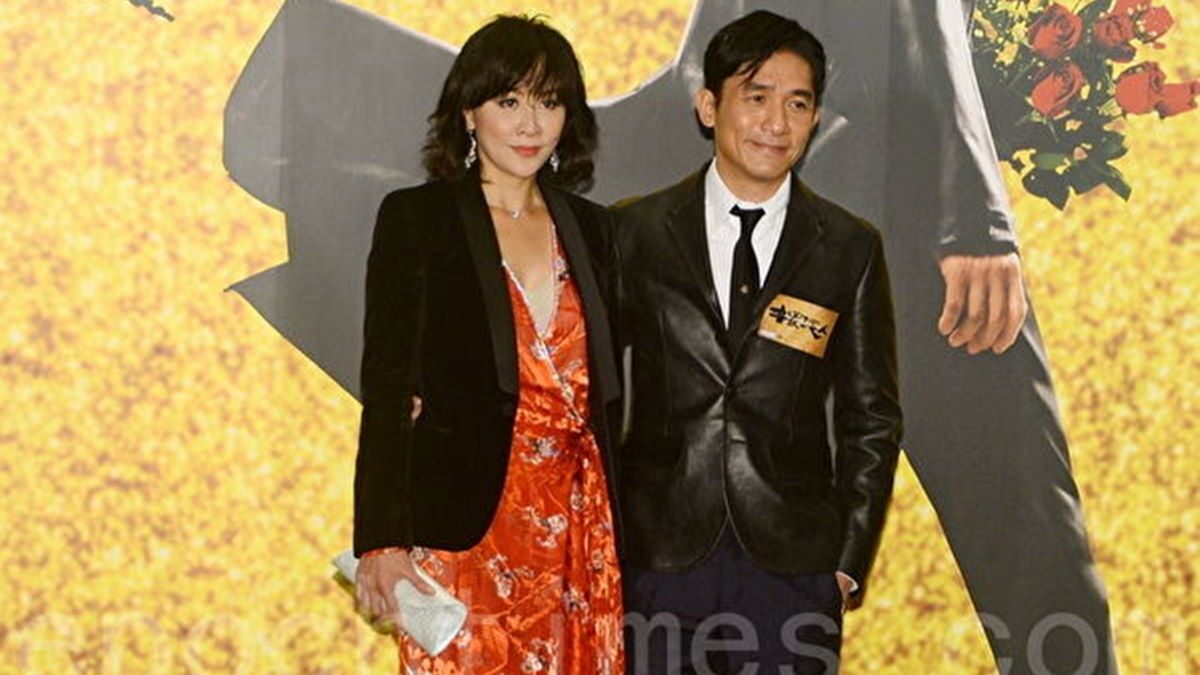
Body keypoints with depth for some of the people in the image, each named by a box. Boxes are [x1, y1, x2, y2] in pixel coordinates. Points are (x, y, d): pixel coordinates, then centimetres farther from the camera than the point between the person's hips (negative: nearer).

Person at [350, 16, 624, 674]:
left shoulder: (590, 227, 13)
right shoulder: (416, 217, 0)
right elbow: (386, 389, -5)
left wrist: (618, 531, 8)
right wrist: (382, 542, -13)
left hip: (579, 526, 4)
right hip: (465, 526, -4)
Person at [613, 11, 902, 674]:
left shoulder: (850, 247, 4)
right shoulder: (635, 230, 2)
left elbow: (871, 417, 8)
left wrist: (850, 562, 3)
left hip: (791, 565, 0)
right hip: (655, 556, 0)